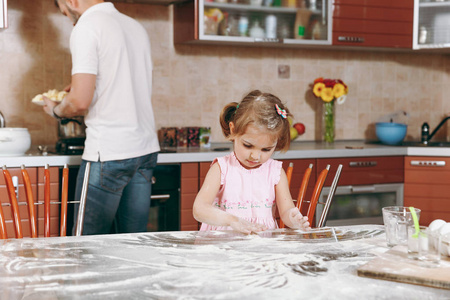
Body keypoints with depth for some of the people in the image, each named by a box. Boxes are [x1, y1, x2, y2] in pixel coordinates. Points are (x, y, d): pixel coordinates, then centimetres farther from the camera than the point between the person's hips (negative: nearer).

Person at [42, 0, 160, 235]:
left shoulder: (87, 26, -8)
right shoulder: (135, 26, 14)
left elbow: (80, 102, -16)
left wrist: (56, 110, 4)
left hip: (109, 152, -8)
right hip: (147, 148, 8)